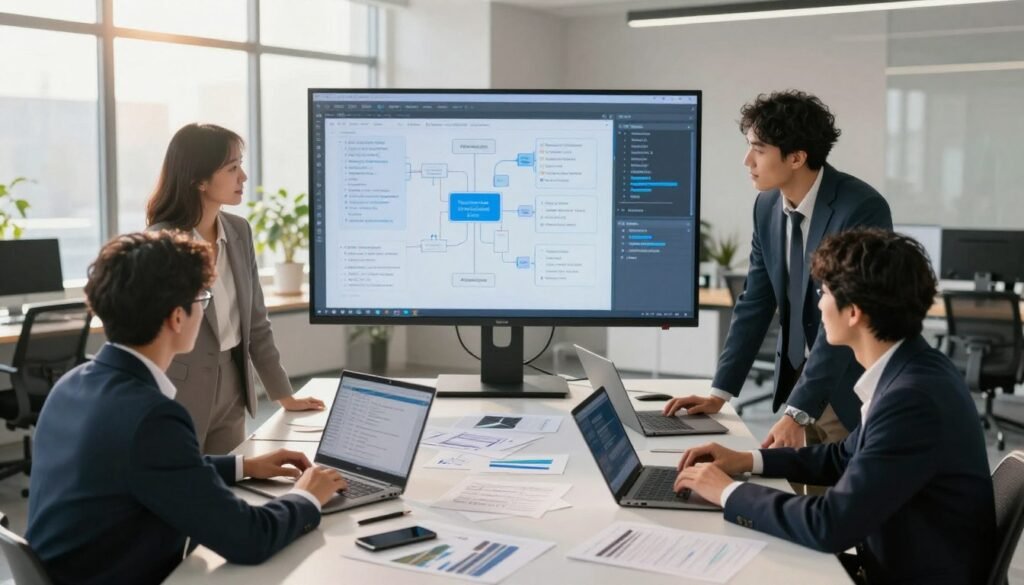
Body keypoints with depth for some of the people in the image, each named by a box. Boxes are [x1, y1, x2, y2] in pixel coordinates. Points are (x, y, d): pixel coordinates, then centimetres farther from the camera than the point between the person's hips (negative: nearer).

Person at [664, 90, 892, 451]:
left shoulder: (862, 209, -21)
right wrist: (720, 392, 1)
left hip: (852, 391, -6)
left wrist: (798, 411, -29)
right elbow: (755, 304, 5)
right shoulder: (767, 206, -1)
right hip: (797, 382, 6)